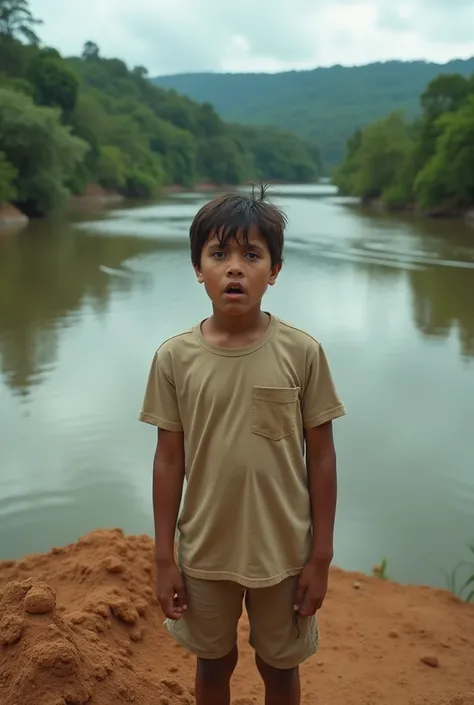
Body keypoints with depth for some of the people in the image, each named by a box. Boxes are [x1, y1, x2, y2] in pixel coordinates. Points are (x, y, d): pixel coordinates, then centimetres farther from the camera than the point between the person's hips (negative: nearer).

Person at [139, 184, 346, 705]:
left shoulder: (302, 352, -13)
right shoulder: (175, 357, -10)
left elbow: (321, 456, -6)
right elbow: (169, 459, -4)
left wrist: (320, 556, -4)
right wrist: (165, 558, -1)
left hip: (285, 553, -1)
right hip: (205, 553, 1)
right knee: (213, 663, 22)